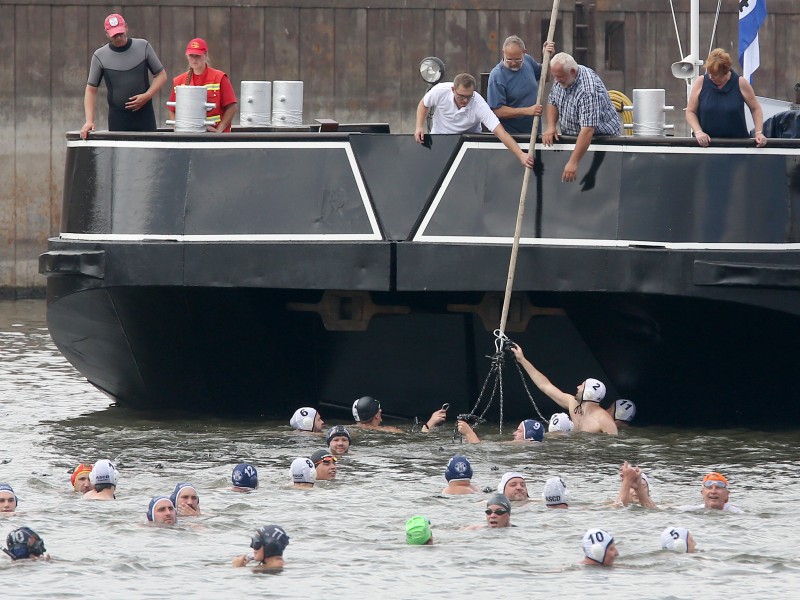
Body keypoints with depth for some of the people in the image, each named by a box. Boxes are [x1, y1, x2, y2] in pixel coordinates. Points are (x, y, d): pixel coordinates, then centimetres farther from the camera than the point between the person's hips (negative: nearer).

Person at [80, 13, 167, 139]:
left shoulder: (143, 47, 5)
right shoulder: (100, 56, 4)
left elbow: (161, 75, 10)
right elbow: (91, 90, 6)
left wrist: (147, 96, -8)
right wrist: (89, 121, -5)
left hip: (144, 117, 0)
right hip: (117, 118, 0)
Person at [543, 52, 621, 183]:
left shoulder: (588, 90, -32)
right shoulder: (561, 79, -4)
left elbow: (588, 130, -37)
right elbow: (552, 102, 12)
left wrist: (573, 162, -41)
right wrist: (551, 127, -7)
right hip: (572, 138, 7)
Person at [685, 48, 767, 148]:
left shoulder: (741, 83, -1)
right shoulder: (700, 83, 2)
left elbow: (756, 109, 9)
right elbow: (690, 112, 5)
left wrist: (758, 133, -3)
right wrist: (698, 132, -11)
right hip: (706, 143, 1)